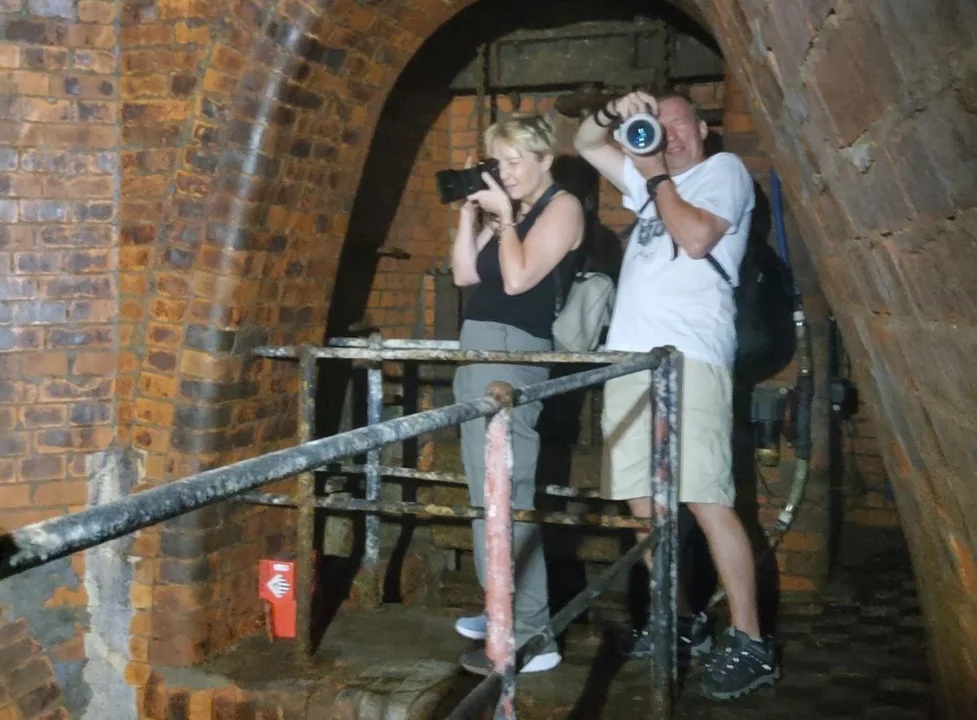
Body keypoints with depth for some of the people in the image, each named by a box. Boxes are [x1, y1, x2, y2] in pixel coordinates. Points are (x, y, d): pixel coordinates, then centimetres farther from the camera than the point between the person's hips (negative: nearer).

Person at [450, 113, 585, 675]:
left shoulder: (562, 206, -4)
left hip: (515, 351, -9)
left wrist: (504, 218, -6)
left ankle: (531, 636, -10)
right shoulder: (508, 211, 20)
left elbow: (518, 278, -15)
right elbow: (465, 274, 15)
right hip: (480, 349, 10)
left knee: (505, 493, -13)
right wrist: (469, 213, 8)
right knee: (490, 490, 13)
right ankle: (508, 612, 23)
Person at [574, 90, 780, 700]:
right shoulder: (654, 182, 29)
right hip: (629, 356, 7)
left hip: (688, 356, -7)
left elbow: (697, 239, -8)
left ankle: (750, 643, -8)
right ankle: (683, 623, 16)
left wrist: (657, 176, 2)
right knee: (641, 501, 5)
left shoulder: (725, 170, 10)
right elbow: (586, 145, 32)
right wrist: (615, 113, 13)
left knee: (707, 501, -13)